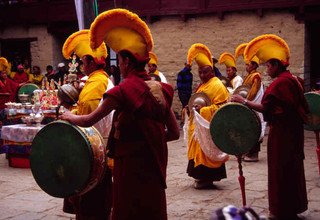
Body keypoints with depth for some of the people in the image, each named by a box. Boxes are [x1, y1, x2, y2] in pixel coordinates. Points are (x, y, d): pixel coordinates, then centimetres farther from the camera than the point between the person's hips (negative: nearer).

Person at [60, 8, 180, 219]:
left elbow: (89, 121, -5)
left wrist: (69, 117, 13)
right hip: (155, 162, 6)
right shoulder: (160, 88, 2)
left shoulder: (123, 90, -14)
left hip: (132, 164, -6)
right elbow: (174, 133, 5)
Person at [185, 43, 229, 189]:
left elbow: (220, 107, -20)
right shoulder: (203, 85, 15)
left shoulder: (217, 85, -13)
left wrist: (202, 110, -26)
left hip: (210, 127, -9)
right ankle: (202, 177, 22)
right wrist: (192, 108, 9)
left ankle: (207, 179, 3)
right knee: (200, 149, 13)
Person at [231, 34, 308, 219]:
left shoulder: (280, 82, -19)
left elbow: (265, 108, -24)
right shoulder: (293, 79, 11)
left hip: (282, 131, -10)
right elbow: (303, 106, 16)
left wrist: (243, 101, -18)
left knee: (281, 168, -1)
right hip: (293, 129, 10)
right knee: (292, 167, 17)